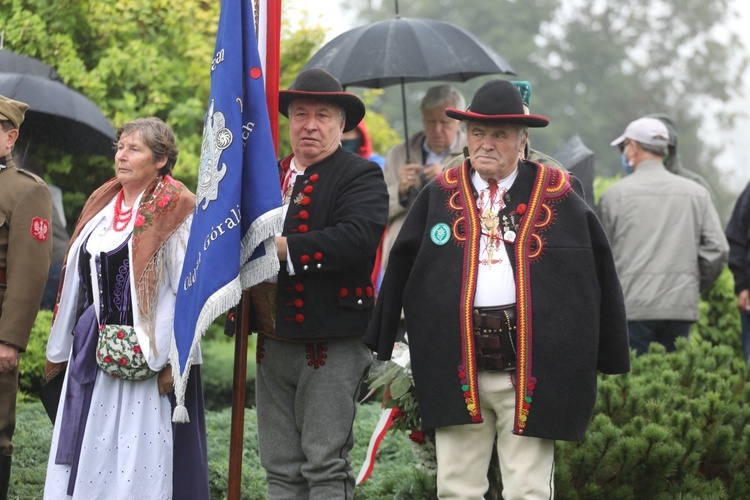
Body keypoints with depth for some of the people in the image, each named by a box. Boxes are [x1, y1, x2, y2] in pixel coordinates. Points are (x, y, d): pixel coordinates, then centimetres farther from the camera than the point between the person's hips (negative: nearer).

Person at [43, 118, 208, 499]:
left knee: (141, 452, -6)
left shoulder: (177, 210, -5)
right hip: (93, 349, 7)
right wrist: (59, 348, 17)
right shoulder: (102, 204, 15)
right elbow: (76, 280, 18)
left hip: (146, 355, -7)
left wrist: (174, 360, -18)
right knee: (90, 449, 6)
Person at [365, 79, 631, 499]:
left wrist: (609, 363, 5)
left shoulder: (557, 196, 3)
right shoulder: (440, 195, 9)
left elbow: (600, 278, 6)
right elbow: (400, 272, 12)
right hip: (457, 368, 2)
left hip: (530, 369, -2)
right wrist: (384, 351, 8)